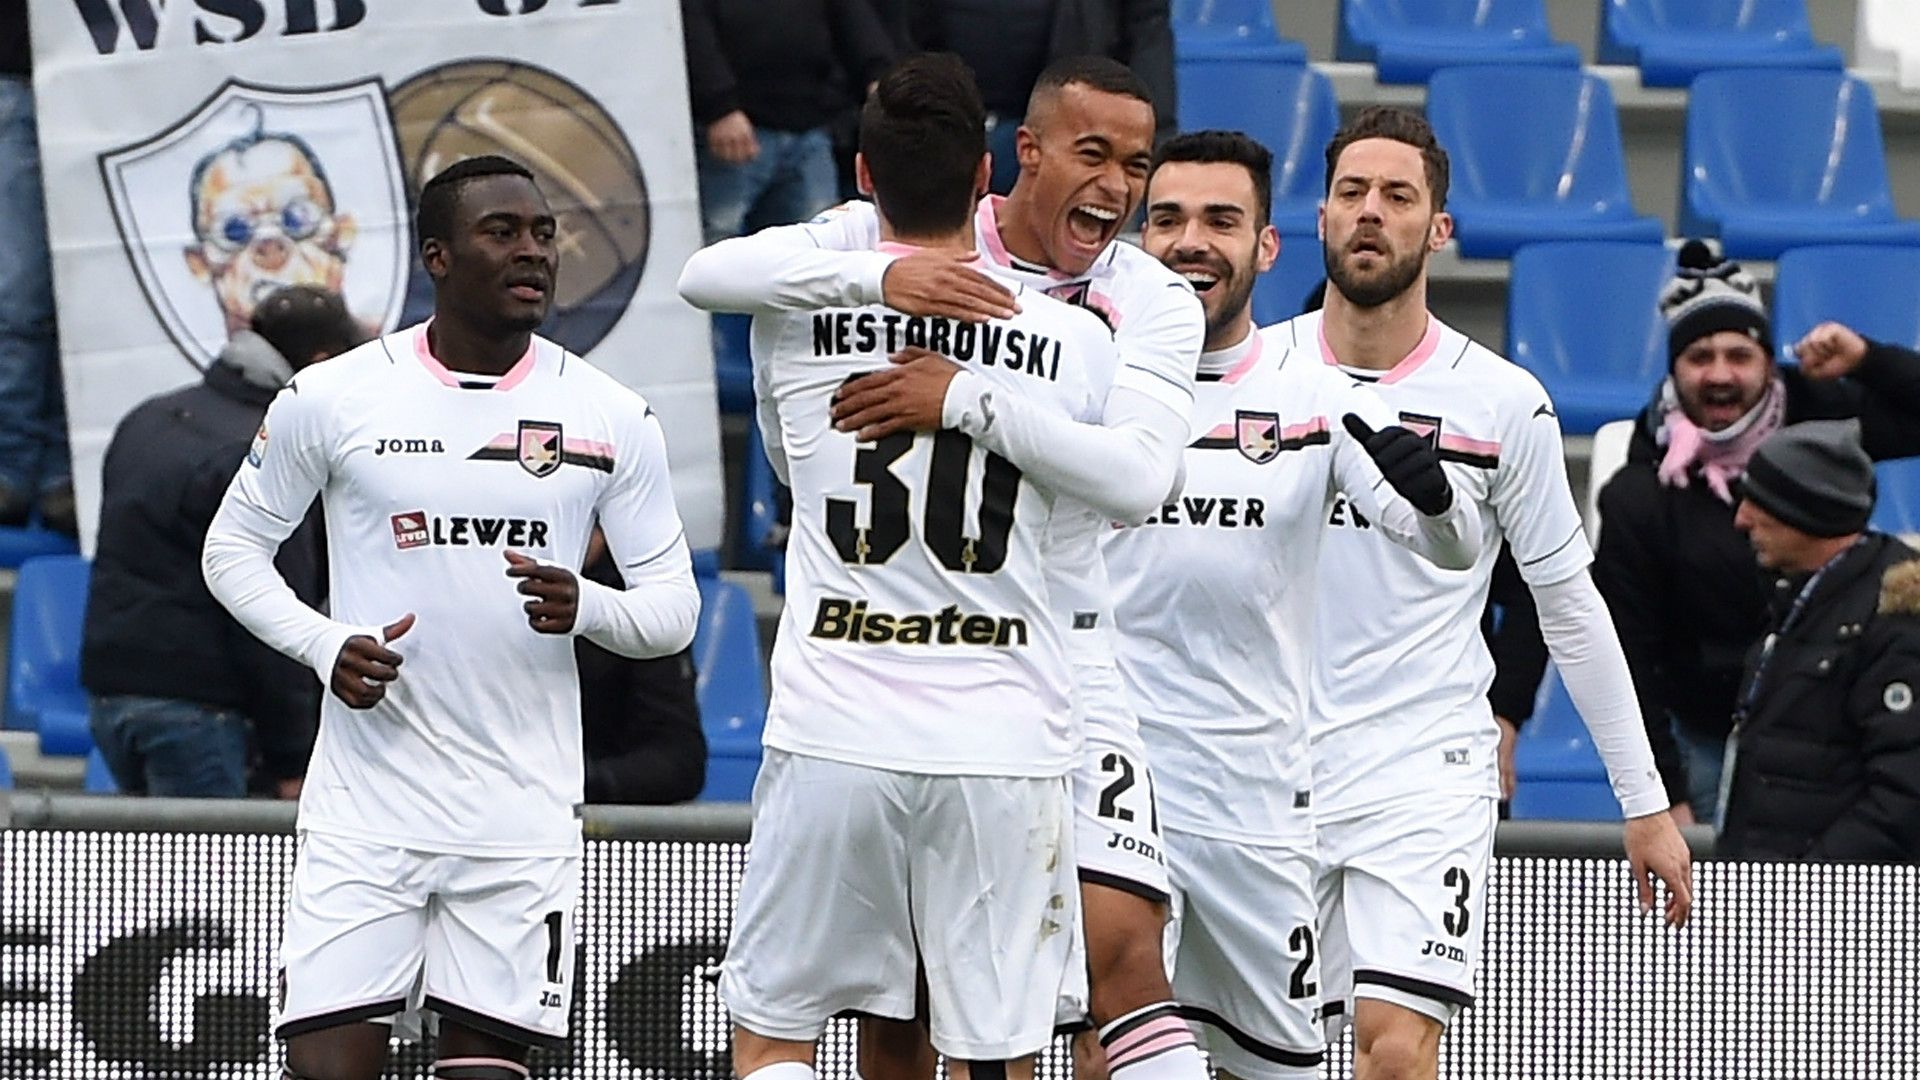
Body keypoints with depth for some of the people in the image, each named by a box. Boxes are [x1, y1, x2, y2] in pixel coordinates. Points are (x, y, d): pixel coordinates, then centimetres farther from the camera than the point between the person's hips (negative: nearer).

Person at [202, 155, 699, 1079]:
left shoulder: (611, 418, 4)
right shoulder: (334, 397, 0)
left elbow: (674, 606, 7)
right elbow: (233, 548, 10)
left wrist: (586, 608, -15)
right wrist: (324, 645, -8)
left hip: (524, 819, 2)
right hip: (366, 809, -2)